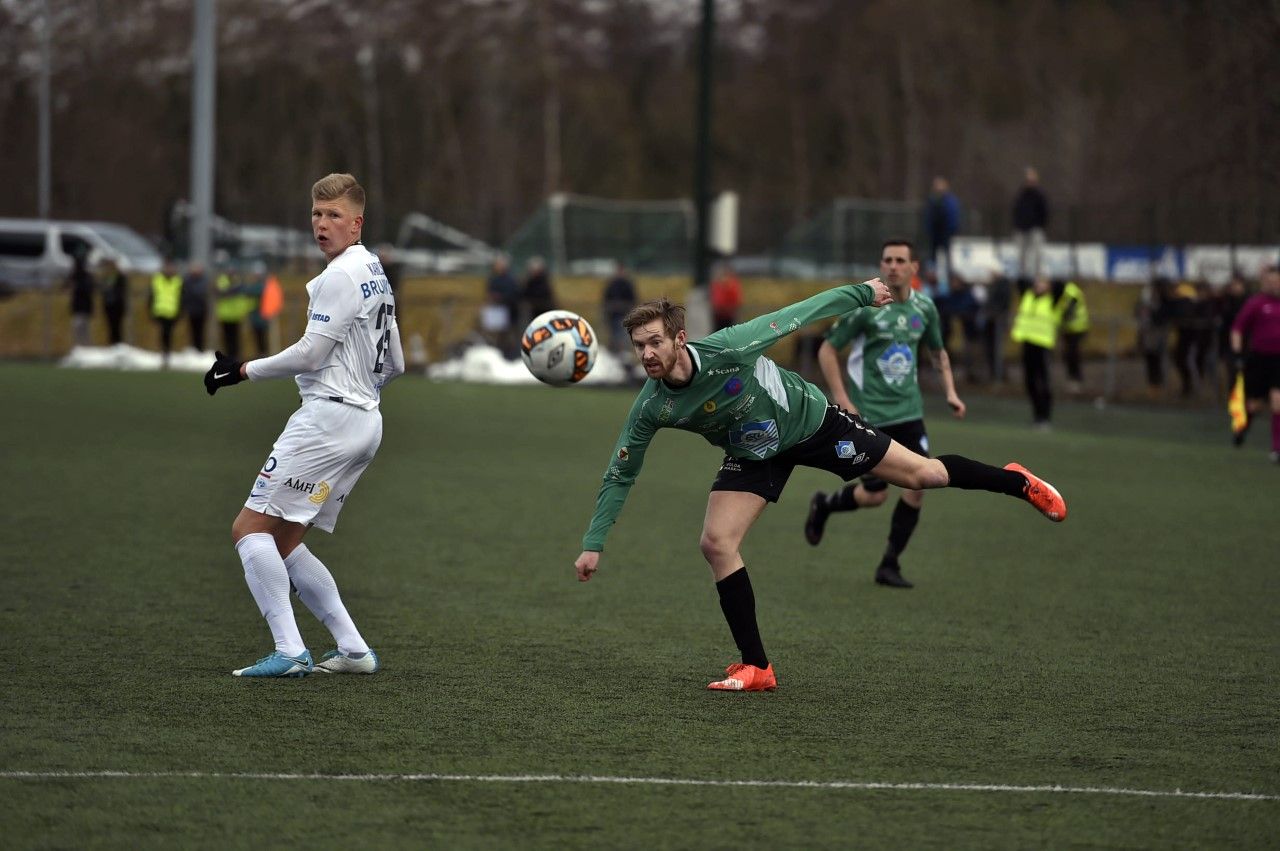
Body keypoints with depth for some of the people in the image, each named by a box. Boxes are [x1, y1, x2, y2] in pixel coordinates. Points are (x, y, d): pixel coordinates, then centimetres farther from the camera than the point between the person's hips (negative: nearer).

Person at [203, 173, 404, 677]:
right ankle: (353, 649, 9)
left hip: (327, 417, -10)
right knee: (283, 541, 14)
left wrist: (244, 371, -6)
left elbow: (309, 354, -15)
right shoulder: (376, 273, 18)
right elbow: (394, 364, 24)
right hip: (365, 422, 10)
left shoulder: (341, 275, -12)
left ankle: (289, 651, -19)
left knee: (250, 528, -10)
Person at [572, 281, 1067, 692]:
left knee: (923, 475, 5)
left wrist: (862, 294, -10)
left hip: (811, 422, -3)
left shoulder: (728, 349, -36)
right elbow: (620, 474, -11)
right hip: (755, 454, 3)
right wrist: (594, 543, -14)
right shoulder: (651, 409, -24)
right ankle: (756, 669, -3)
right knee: (716, 544, -14)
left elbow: (796, 316, -22)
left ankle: (1018, 483, 32)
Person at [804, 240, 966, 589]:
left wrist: (950, 391, 8)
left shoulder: (924, 307, 3)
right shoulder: (865, 306, -13)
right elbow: (827, 350, -7)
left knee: (919, 485, -7)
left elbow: (937, 351, 21)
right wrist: (841, 399, -14)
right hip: (869, 413, -5)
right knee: (875, 495, -3)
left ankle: (890, 565, 7)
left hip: (908, 411, 5)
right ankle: (824, 505, 29)